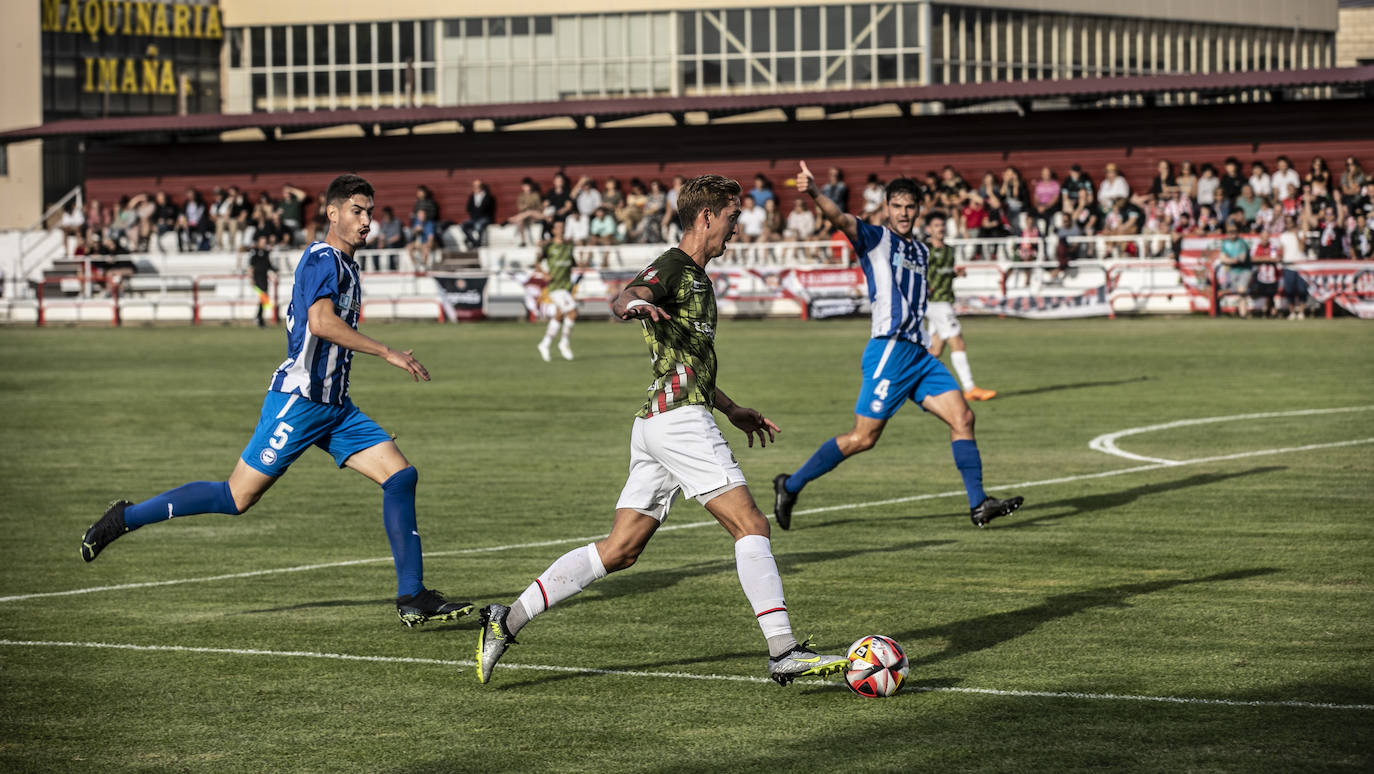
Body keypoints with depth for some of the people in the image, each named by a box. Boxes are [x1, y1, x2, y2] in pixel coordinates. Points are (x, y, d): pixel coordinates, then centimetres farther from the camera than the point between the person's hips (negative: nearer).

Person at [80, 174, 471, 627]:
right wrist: (387, 353, -29)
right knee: (238, 497, -6)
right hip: (298, 399, -9)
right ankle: (126, 518, 9)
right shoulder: (323, 259, -13)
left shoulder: (345, 266, 17)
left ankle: (413, 598, -4)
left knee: (401, 476, -4)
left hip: (333, 406, 9)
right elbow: (320, 322, -29)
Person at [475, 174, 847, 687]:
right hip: (680, 419, -10)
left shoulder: (697, 278, 24)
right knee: (751, 526, -11)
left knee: (619, 550, 6)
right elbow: (622, 301, -27)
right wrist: (633, 303, -51)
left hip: (657, 425, 10)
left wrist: (733, 410, 40)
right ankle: (784, 653, -14)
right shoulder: (672, 268, -6)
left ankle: (507, 621, 6)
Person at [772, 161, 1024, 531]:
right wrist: (815, 194, -41)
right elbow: (841, 219, -24)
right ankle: (790, 486, 5)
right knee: (863, 438, -8)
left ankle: (978, 504, 0)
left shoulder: (921, 251, 19)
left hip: (918, 354, 8)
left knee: (962, 417, -2)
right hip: (889, 351, -8)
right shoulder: (876, 238, -3)